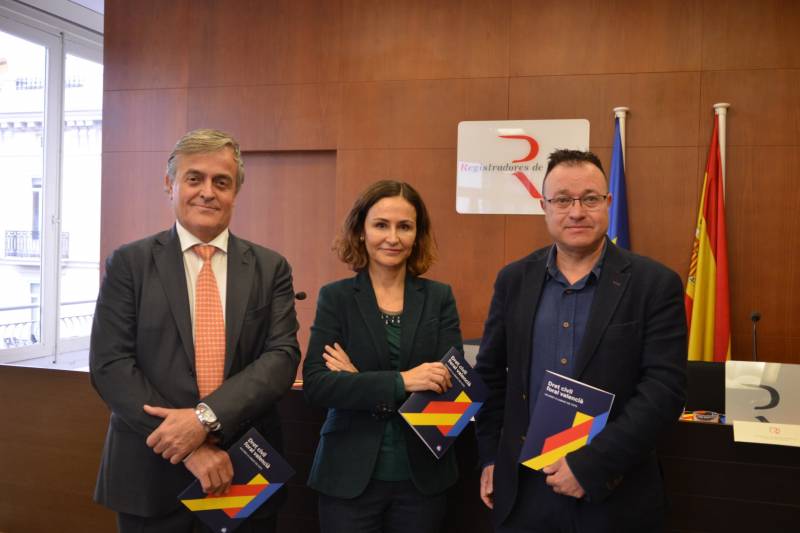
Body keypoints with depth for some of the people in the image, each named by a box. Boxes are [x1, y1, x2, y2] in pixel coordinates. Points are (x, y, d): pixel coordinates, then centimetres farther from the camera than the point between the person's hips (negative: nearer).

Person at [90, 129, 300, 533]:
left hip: (245, 476, 1)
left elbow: (283, 356, -6)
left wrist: (207, 416, -20)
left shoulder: (270, 269, 3)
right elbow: (109, 364, -8)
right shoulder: (129, 263, -1)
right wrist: (190, 449, -16)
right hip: (150, 475, -1)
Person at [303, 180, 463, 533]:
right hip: (350, 475, -1)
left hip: (422, 475, 2)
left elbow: (453, 385, -8)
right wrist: (399, 382, -25)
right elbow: (314, 385, -13)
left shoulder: (439, 298, 2)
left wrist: (361, 384, -14)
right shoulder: (336, 297, -3)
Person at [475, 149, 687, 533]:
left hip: (612, 493, -2)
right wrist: (491, 458, 5)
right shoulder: (514, 280, 3)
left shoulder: (655, 284, -7)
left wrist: (591, 465, -17)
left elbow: (664, 388, -13)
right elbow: (490, 373, 9)